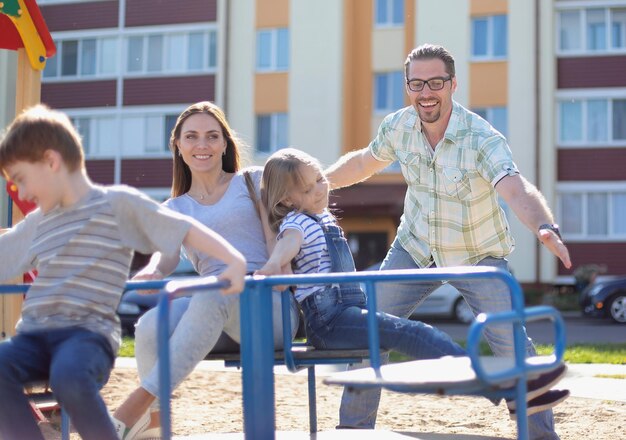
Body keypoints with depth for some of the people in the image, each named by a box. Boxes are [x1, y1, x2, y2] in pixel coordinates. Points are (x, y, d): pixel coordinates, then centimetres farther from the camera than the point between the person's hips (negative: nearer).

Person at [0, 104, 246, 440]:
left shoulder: (117, 204, 2)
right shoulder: (37, 223, 21)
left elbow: (185, 229, -2)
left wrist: (234, 260, -14)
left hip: (88, 332, -5)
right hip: (34, 335, 6)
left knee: (69, 377, -38)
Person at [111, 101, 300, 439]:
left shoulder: (252, 181, 16)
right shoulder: (174, 209, 22)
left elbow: (277, 238, 2)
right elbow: (163, 258, 2)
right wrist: (150, 274, -24)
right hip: (218, 322, 3)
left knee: (214, 289, -38)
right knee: (150, 327, -32)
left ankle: (136, 406, -43)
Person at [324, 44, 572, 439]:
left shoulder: (483, 139, -28)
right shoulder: (398, 126, -13)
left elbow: (517, 190, -46)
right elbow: (365, 161, 9)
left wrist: (544, 227, -65)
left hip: (479, 255, -4)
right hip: (416, 248, 4)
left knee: (512, 344, -15)